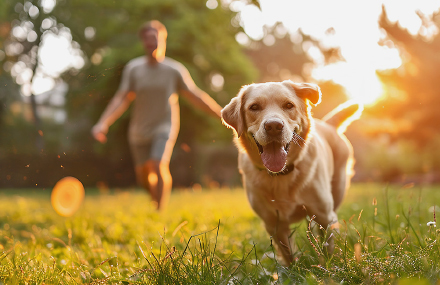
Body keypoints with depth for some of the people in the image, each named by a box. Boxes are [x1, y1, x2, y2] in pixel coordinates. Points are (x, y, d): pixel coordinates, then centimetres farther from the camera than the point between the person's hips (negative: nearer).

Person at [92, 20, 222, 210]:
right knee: (143, 177, 8)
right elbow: (122, 99, -6)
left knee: (158, 166, -24)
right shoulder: (133, 68, -2)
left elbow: (195, 97, 1)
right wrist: (103, 123, -18)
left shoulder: (175, 69, -5)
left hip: (165, 128, -2)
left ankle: (161, 209, -10)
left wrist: (222, 115, -1)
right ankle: (157, 195, 41)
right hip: (138, 131, 3)